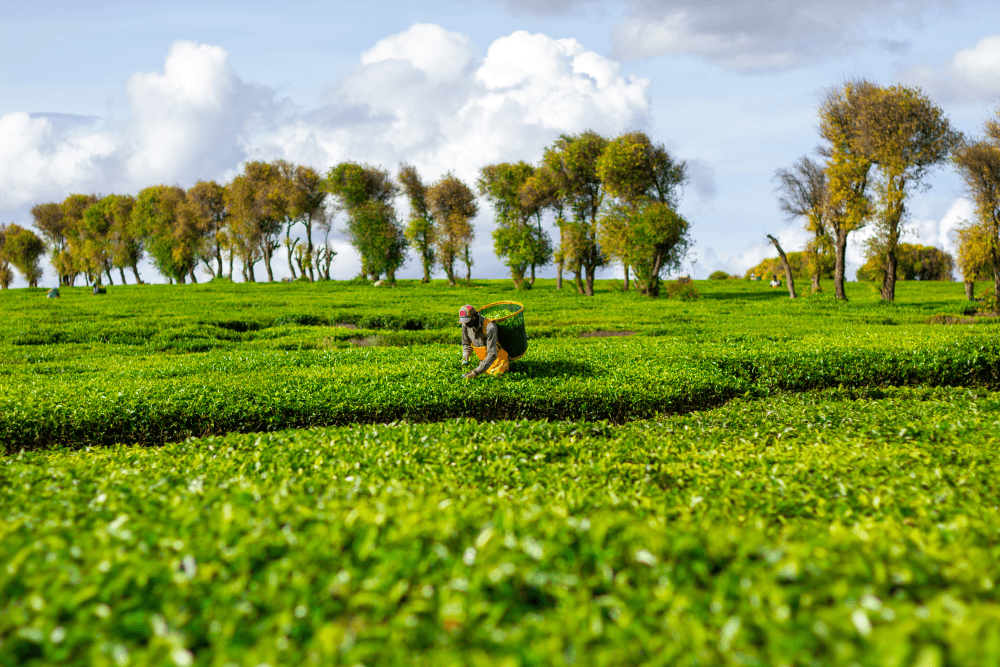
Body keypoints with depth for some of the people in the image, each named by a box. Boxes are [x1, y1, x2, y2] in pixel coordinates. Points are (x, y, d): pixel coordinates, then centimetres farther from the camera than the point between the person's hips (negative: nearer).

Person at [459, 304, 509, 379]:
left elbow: (492, 354, -39)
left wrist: (477, 371, -44)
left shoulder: (490, 327, -35)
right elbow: (466, 344, 6)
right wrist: (465, 358, -15)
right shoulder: (466, 325, -14)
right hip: (484, 359, 6)